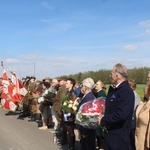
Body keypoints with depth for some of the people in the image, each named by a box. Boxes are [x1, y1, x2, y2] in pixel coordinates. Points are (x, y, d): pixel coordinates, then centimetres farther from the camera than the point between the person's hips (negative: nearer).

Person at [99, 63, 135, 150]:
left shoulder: (126, 91, -20)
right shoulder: (114, 90, 9)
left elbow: (121, 114, -30)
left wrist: (103, 120, -18)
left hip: (119, 137, -8)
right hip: (110, 133, 9)